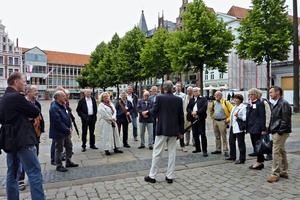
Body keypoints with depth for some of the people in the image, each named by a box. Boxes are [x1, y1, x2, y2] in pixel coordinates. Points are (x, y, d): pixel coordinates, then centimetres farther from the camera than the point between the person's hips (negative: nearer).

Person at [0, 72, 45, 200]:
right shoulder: (16, 97, -16)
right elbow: (36, 112, -14)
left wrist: (25, 117, 4)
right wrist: (29, 116, 8)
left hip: (10, 140, 10)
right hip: (22, 141, -10)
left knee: (13, 173, 15)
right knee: (35, 173, -5)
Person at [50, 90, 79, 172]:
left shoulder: (62, 105, 9)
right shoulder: (54, 108, -21)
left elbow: (67, 117, 15)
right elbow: (58, 122, -26)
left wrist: (70, 127, 3)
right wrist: (67, 130, -20)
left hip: (66, 132, 9)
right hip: (59, 133, -9)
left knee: (69, 146, 18)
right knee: (59, 149, 4)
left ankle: (68, 162, 33)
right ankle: (59, 166, 19)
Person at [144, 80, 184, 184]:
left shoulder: (159, 97, -9)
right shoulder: (178, 99, 1)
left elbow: (154, 111, -2)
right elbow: (181, 116, 4)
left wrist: (148, 111, 22)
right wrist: (180, 130, 11)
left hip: (162, 129, -3)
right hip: (174, 130, 3)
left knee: (157, 153, 6)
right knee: (172, 153, 10)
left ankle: (152, 176, 14)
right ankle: (170, 176, 17)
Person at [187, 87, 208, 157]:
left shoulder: (203, 99, 2)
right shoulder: (191, 100, 17)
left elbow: (204, 108, -11)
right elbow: (188, 108, 7)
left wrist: (196, 112, -16)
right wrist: (191, 112, -12)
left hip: (201, 119, -5)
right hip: (193, 119, 5)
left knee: (202, 134, -6)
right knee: (195, 134, 11)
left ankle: (204, 150, -1)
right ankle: (197, 148, 25)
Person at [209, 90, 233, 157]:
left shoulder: (226, 102, -9)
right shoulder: (214, 102, 11)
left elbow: (232, 111, -11)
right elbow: (211, 110, 29)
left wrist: (228, 119, -11)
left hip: (222, 121, -6)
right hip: (215, 121, 7)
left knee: (224, 137, -3)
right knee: (217, 137, 13)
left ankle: (225, 151, 4)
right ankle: (218, 150, 23)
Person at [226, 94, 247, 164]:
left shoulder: (243, 107, -10)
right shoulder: (234, 107, 18)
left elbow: (245, 117, -17)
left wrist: (239, 116, -31)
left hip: (239, 128, -9)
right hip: (232, 127, 9)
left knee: (241, 143, -1)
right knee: (231, 142, 15)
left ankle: (242, 159, 8)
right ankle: (232, 156, 29)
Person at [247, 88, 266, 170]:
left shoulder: (260, 104, -8)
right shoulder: (249, 104, 15)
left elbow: (262, 117, -12)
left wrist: (263, 129, -16)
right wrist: (246, 126, 14)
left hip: (257, 128, -8)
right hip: (251, 128, 8)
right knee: (255, 145, 12)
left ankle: (259, 162, 6)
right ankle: (260, 162, 21)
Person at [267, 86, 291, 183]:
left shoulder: (284, 103, -15)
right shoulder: (276, 104, 15)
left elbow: (286, 120, -19)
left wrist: (280, 131, -19)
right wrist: (271, 129, 13)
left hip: (280, 133, -10)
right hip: (276, 132, 10)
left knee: (276, 152, -6)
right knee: (282, 152, 16)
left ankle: (275, 174, 2)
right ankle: (284, 172, 27)